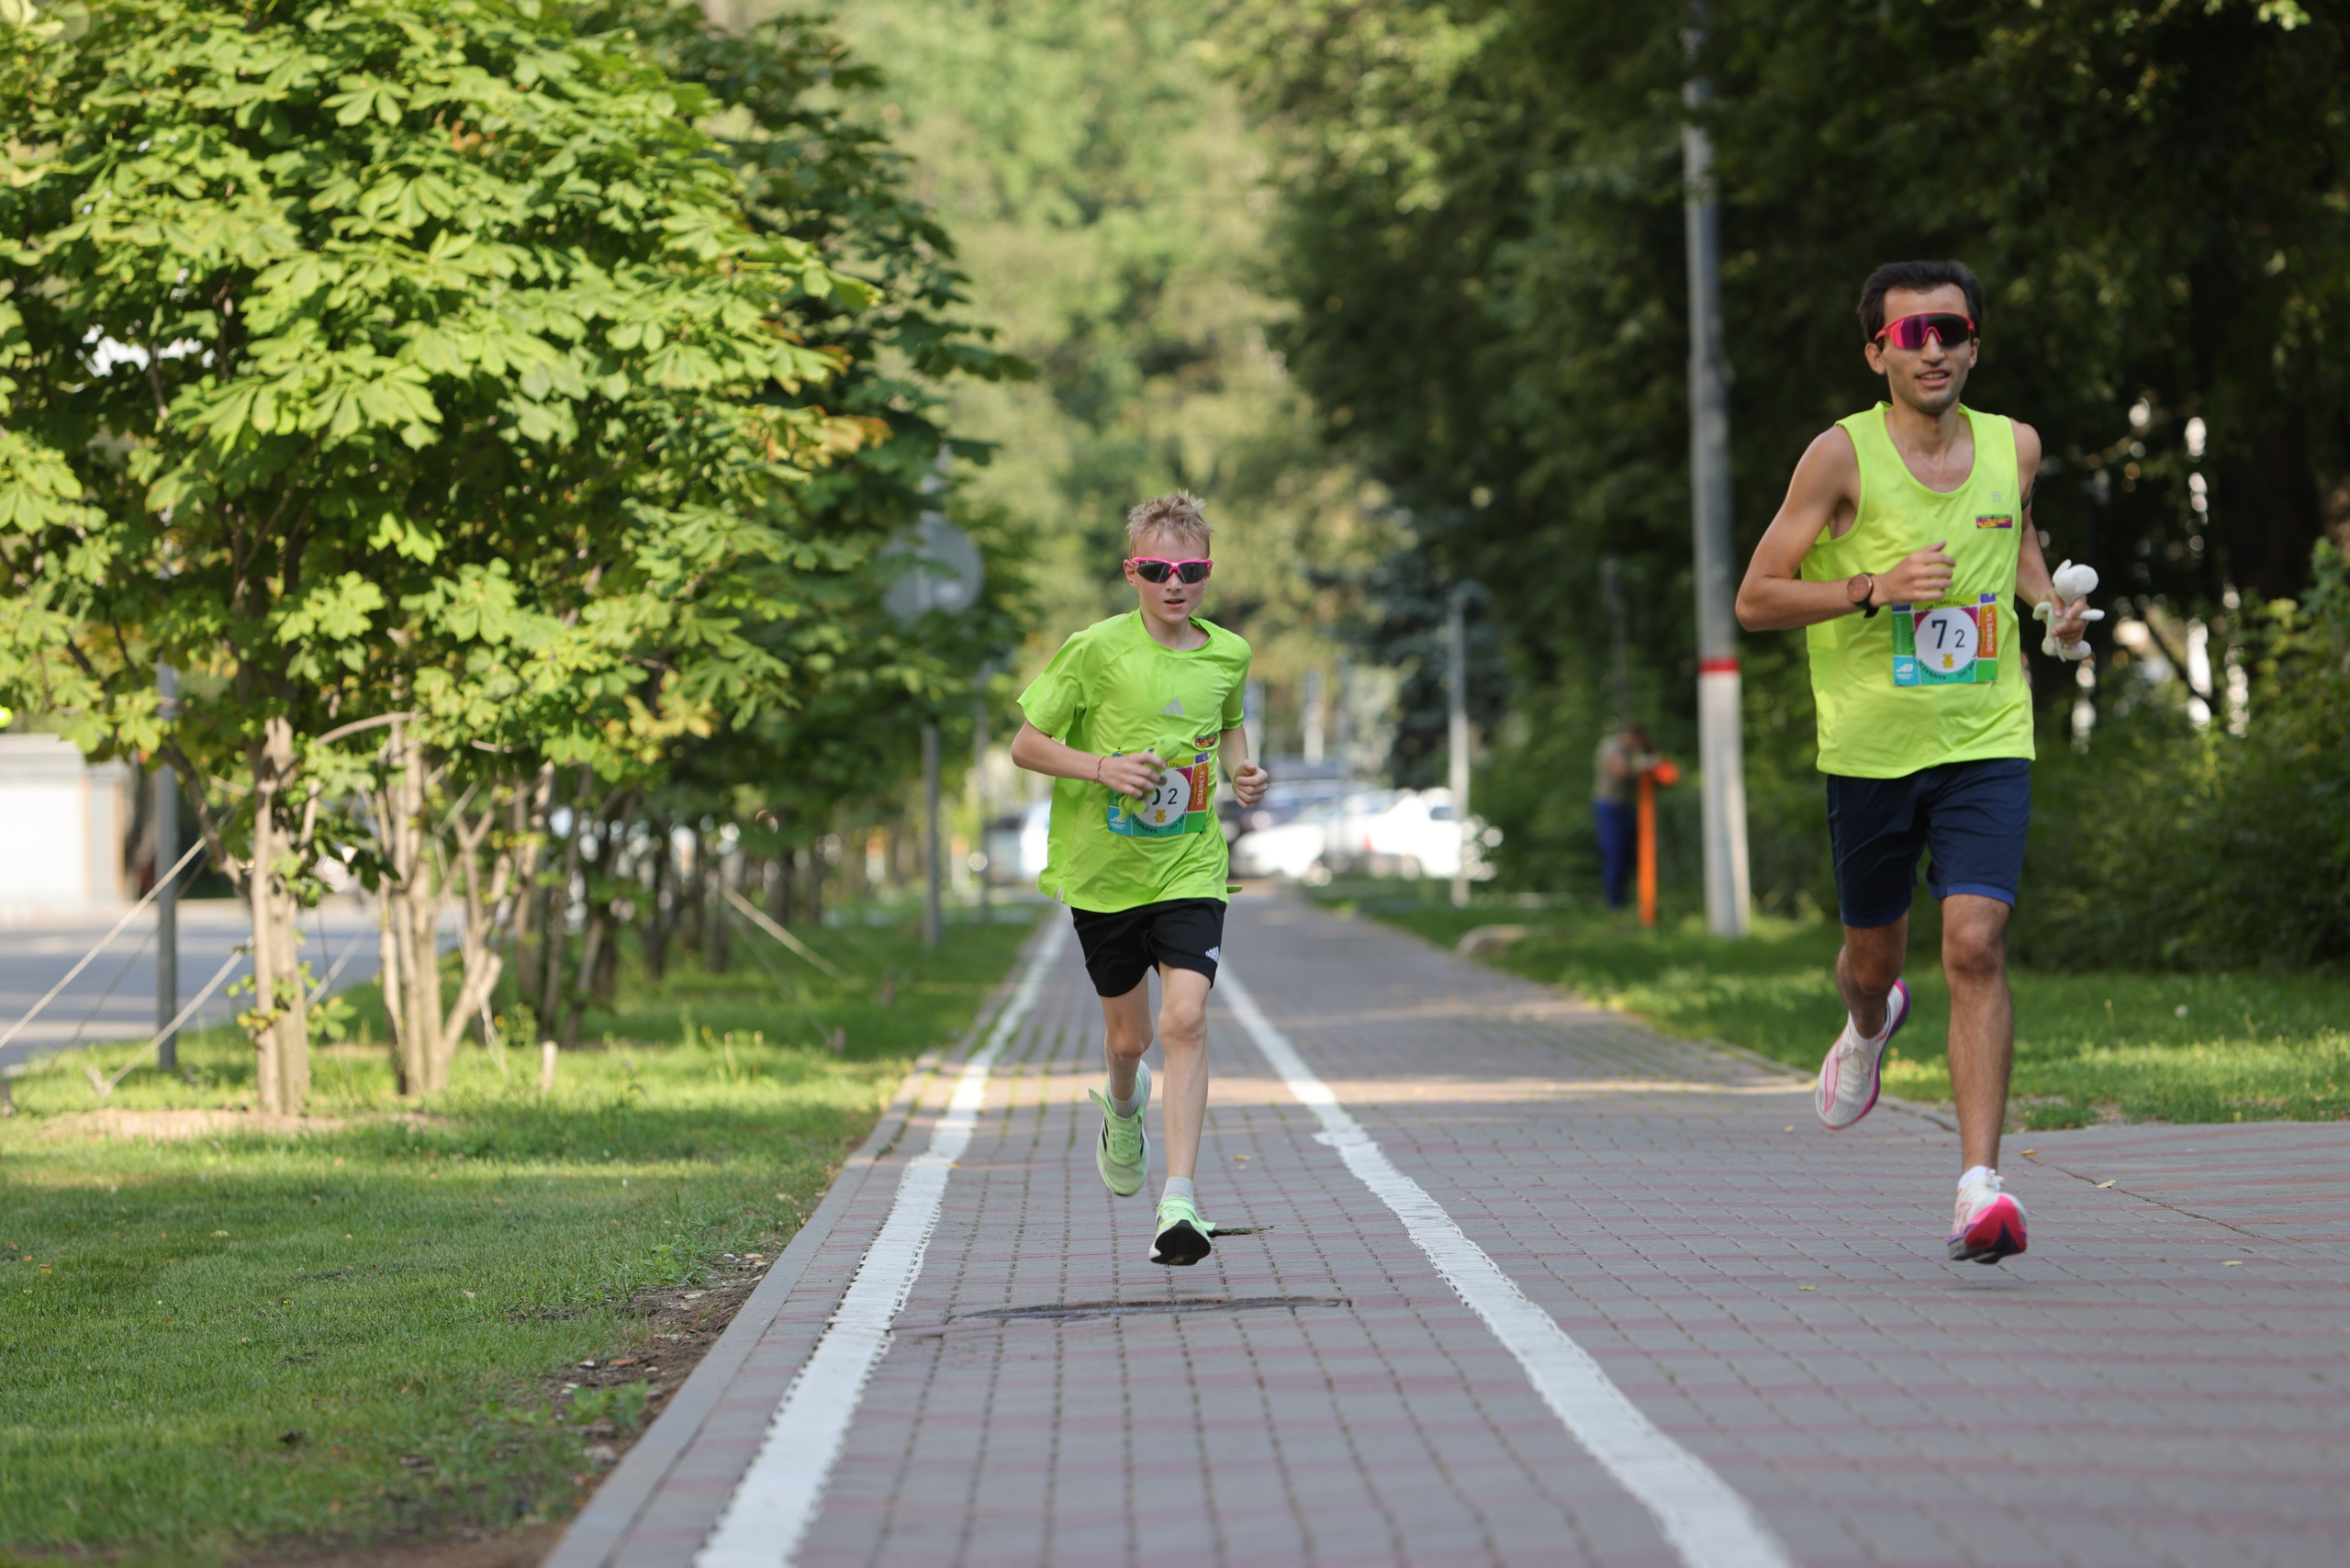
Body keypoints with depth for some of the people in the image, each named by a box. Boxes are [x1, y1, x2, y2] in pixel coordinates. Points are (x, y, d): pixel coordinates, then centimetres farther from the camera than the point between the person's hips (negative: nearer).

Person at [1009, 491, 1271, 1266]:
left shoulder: (1228, 655, 1)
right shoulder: (1096, 651, -10)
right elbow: (1026, 745, -5)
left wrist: (1241, 771, 2)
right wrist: (1103, 768, -21)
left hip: (1191, 870, 1)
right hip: (1102, 870, -1)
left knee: (1185, 1018, -18)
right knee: (1129, 1034, 12)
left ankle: (1179, 1199, -19)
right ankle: (1123, 1108, 49)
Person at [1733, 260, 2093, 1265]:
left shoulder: (2014, 447, 4)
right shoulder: (1843, 455, -8)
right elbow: (1755, 600, -7)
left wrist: (2050, 602, 7)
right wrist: (1874, 588, -21)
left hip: (1987, 742, 1)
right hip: (1870, 750, -1)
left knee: (1976, 945, -17)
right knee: (1873, 956, 15)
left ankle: (1980, 1185, -19)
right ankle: (1868, 1027, 54)